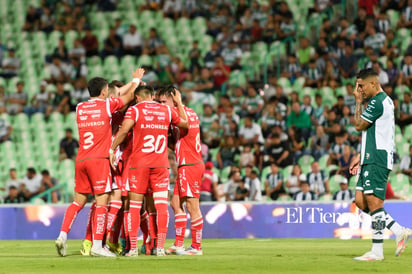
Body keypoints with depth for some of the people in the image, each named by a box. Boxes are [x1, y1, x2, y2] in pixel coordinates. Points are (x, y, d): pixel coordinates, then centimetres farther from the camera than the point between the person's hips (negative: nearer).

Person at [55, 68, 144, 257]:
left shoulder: (80, 108, 13)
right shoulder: (107, 105, -2)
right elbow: (128, 97, 15)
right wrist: (136, 80, 35)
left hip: (81, 160, 6)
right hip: (99, 159, -6)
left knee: (78, 201, 11)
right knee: (102, 201, -4)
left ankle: (62, 236, -2)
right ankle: (97, 246, -10)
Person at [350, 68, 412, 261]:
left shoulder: (378, 102, -14)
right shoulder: (383, 101, 20)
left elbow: (358, 125, -10)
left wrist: (358, 102, 1)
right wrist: (361, 156, 23)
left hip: (377, 160, -10)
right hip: (371, 159, 10)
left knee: (373, 202, -9)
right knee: (360, 201, 7)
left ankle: (377, 251, -7)